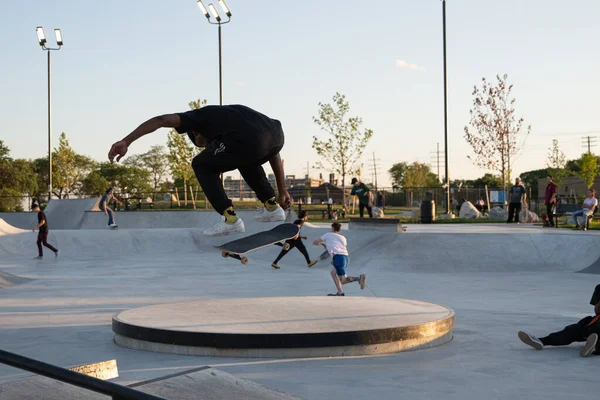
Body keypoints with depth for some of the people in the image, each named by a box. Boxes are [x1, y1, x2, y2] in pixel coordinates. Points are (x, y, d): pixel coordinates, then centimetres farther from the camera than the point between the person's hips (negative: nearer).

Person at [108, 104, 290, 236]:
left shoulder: (199, 116, 28)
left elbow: (161, 120, 10)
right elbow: (272, 150, 41)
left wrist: (125, 142, 3)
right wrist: (282, 190, 44)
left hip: (248, 140, -7)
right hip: (276, 134, 7)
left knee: (202, 166, 19)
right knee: (247, 161, 40)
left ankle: (230, 219, 9)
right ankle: (272, 207, 32)